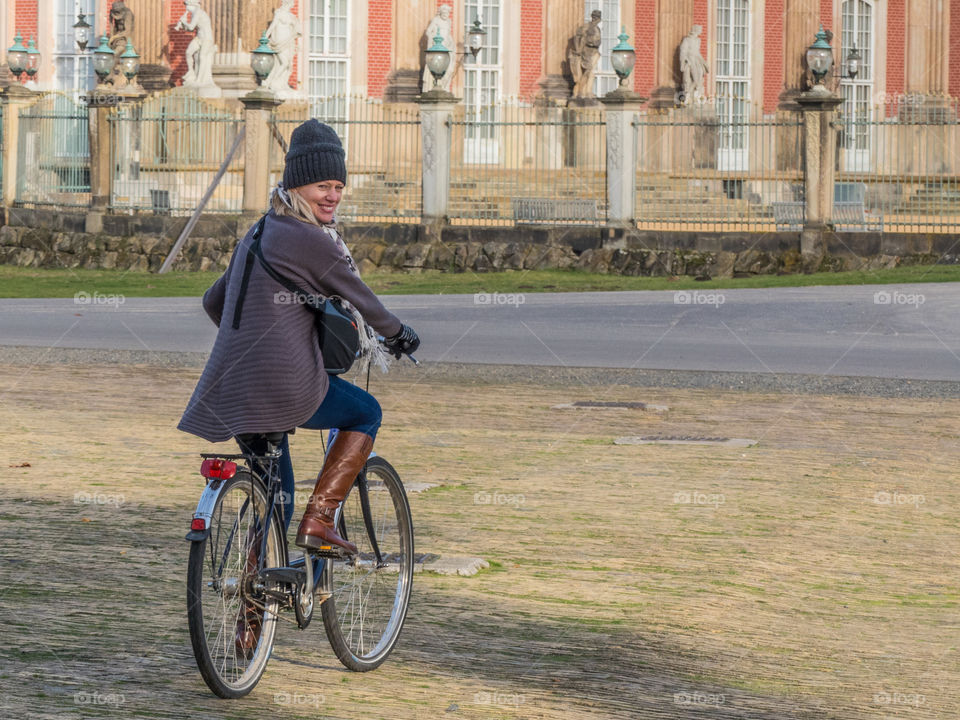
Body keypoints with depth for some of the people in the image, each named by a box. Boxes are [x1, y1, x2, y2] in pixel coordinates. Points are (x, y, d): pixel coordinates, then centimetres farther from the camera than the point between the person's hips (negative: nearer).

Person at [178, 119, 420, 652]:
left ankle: (250, 618, 19)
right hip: (287, 383, -8)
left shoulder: (257, 235, 20)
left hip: (234, 387, 8)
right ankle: (318, 520, 6)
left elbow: (214, 300, 30)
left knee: (273, 499, 20)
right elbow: (361, 302, 3)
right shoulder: (312, 241, -7)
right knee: (366, 413, 18)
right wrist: (397, 335, 22)